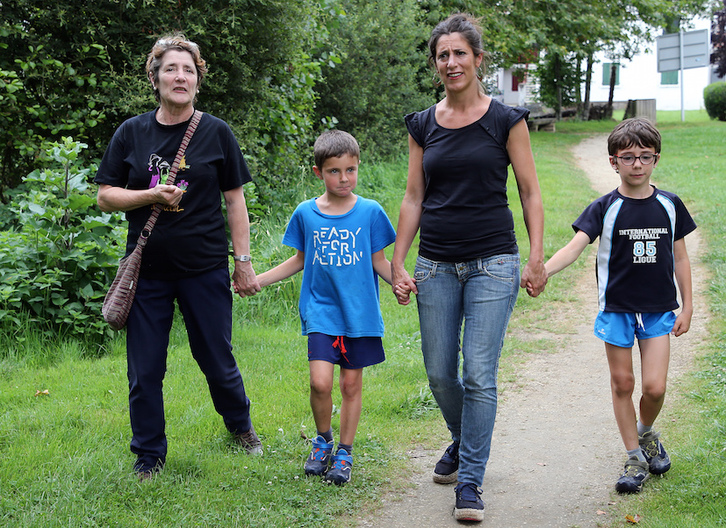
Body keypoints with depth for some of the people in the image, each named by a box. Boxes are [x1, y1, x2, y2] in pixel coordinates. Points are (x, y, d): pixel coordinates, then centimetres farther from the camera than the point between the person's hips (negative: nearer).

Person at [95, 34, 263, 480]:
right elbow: (105, 196, 4)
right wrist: (152, 196, -14)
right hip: (148, 271, 1)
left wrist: (244, 261, 1)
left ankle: (240, 424, 37)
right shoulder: (132, 133, 5)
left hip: (205, 268, -1)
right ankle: (149, 455, 21)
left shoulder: (216, 133, 2)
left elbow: (235, 200, 5)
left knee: (218, 360, 9)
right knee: (145, 371, 4)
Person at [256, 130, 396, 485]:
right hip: (320, 310, 0)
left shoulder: (370, 212, -2)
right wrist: (256, 279, 10)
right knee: (320, 382, -11)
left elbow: (379, 262, 3)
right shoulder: (306, 213, 2)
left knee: (351, 383, 6)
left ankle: (344, 452, 22)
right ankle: (323, 439, 15)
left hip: (359, 312, 0)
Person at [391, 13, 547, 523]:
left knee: (480, 375, -7)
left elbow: (531, 192, 1)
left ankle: (470, 480, 3)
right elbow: (414, 199, 11)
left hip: (492, 263, -3)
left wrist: (537, 257, -7)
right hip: (436, 266, 4)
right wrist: (397, 264, 6)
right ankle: (462, 442, 37)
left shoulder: (506, 119, -1)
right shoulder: (423, 126, 8)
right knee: (440, 374, 9)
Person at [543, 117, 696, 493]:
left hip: (659, 310, 1)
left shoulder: (669, 205, 2)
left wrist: (687, 307, 7)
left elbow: (679, 257, 8)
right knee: (622, 384, 5)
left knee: (654, 387, -6)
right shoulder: (605, 208, -6)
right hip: (616, 308, -1)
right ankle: (634, 457, 20)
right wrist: (541, 270, -35)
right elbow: (575, 246, -17)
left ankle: (645, 432, 26)